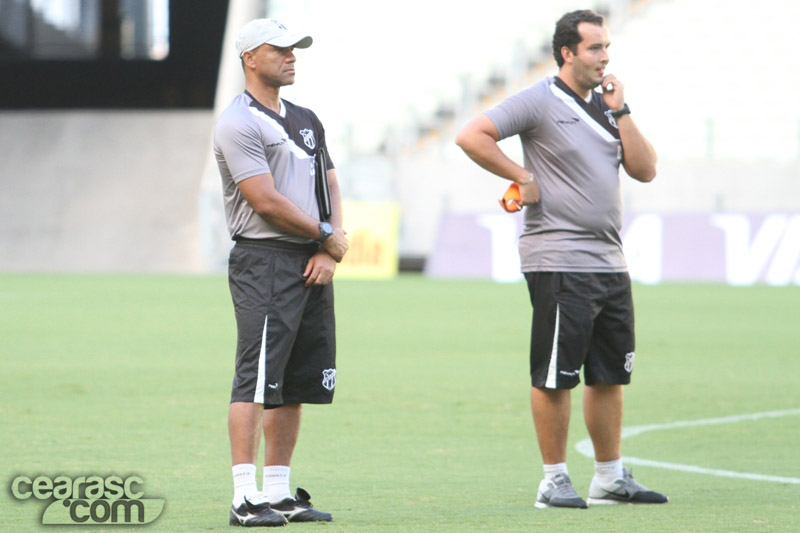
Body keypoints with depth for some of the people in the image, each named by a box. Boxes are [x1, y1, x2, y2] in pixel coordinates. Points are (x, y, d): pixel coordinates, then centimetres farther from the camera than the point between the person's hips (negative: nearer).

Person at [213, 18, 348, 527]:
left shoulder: (306, 121, 19)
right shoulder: (239, 124, -8)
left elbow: (330, 188, 17)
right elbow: (267, 202, -15)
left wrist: (329, 252, 0)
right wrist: (329, 235, -7)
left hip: (314, 264, 8)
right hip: (265, 261, -8)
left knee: (297, 384, 9)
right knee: (256, 379, -12)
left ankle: (279, 493, 14)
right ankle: (246, 498, -14)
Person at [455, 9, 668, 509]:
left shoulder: (607, 105, 15)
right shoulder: (540, 102, -6)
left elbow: (645, 169, 9)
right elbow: (472, 136, -14)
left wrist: (620, 112, 2)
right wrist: (523, 178, -14)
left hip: (610, 261, 7)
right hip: (559, 260, -7)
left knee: (611, 373, 11)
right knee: (555, 376, -4)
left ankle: (611, 477, 20)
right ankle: (555, 480, 2)